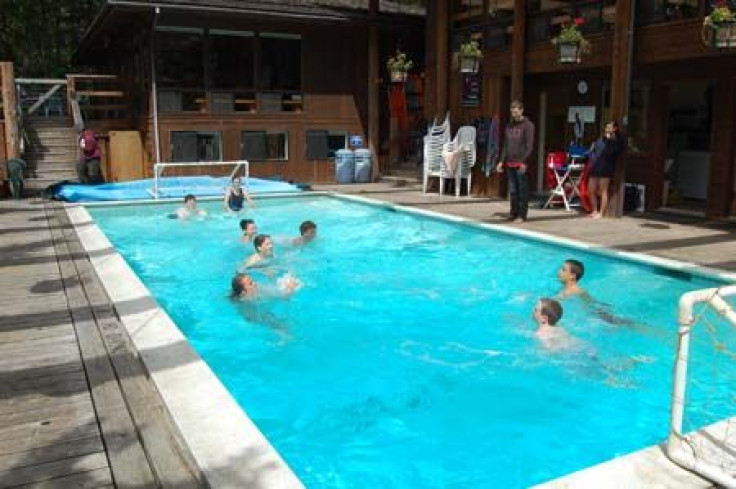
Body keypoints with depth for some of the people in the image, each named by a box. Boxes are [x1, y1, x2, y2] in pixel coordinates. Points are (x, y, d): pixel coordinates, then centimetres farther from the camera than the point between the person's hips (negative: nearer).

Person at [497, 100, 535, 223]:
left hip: (521, 163, -6)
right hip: (510, 163, 6)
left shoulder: (528, 125, -4)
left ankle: (522, 215, 1)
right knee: (513, 190, 10)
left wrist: (524, 162, -18)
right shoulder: (509, 125, 15)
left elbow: (529, 146, -10)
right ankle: (514, 213, 17)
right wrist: (502, 161, 11)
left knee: (522, 190, -2)